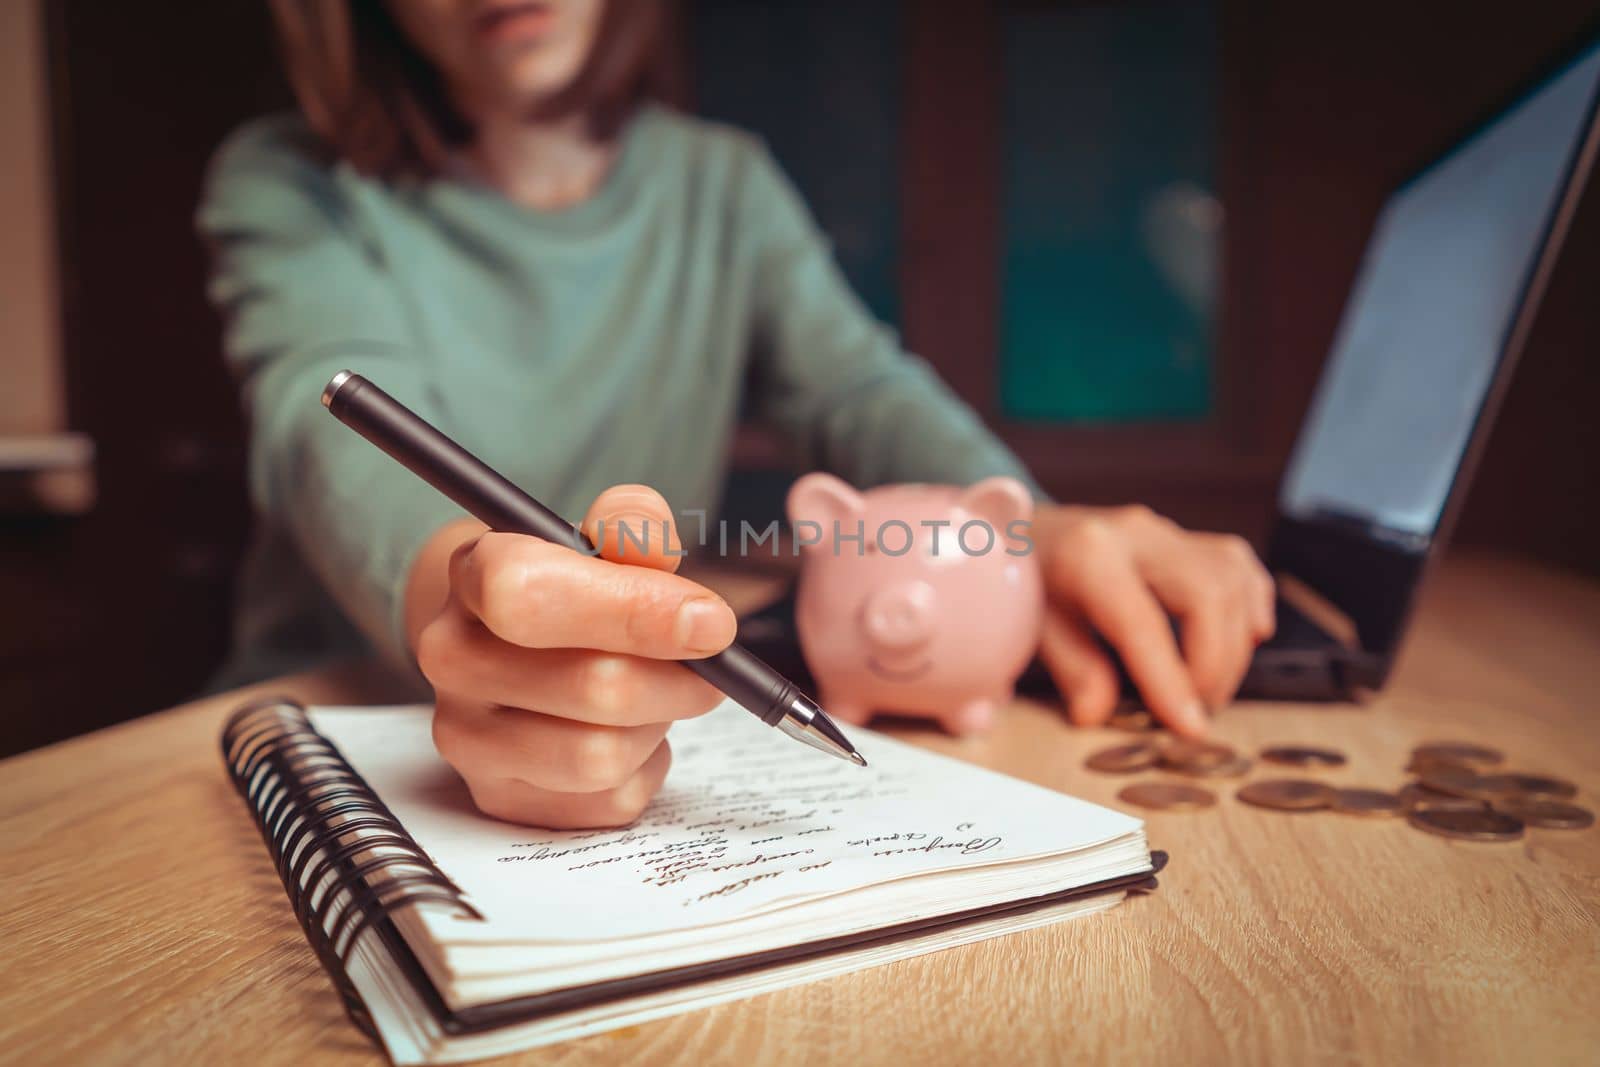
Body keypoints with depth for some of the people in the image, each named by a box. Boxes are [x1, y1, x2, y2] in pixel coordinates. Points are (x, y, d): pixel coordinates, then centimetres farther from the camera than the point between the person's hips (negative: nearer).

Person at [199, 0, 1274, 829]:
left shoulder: (724, 182, 8)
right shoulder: (288, 188, -3)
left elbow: (859, 388, -2)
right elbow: (347, 423, -22)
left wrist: (1024, 528, -23)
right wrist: (459, 586, -46)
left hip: (637, 733, 2)